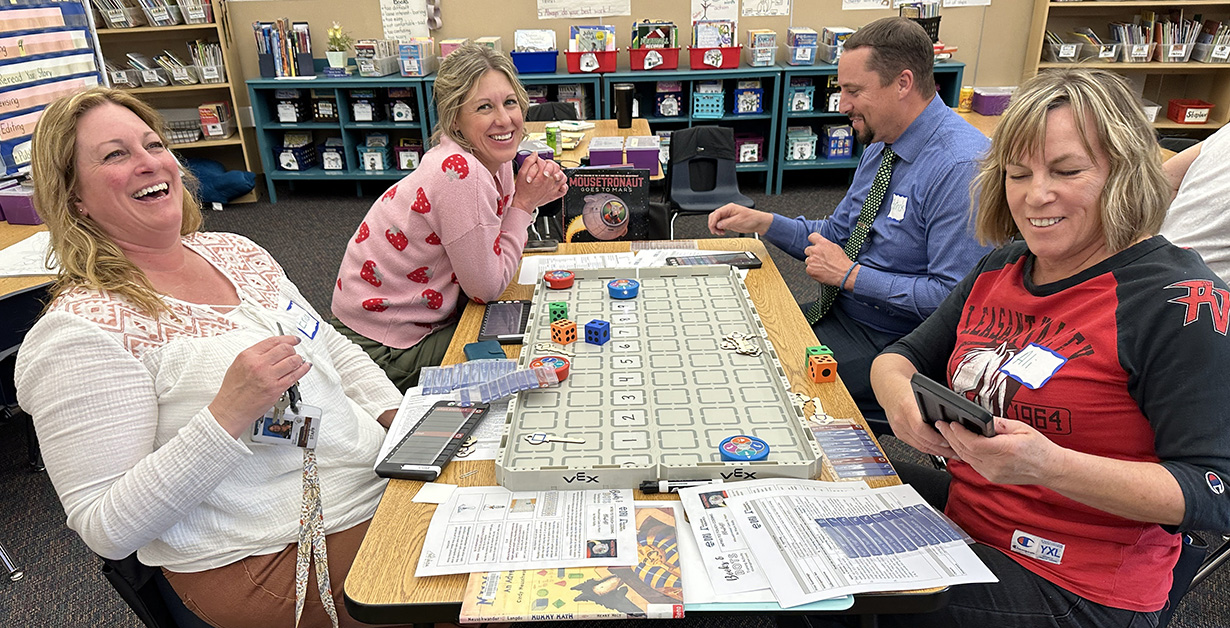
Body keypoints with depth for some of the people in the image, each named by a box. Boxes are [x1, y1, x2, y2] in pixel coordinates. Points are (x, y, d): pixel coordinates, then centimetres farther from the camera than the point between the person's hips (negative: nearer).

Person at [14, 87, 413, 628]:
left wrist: (401, 415, 2)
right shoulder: (80, 330, -13)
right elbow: (108, 530, -16)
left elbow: (334, 349, 18)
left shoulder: (234, 251, 8)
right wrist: (228, 415, -28)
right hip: (278, 558, -7)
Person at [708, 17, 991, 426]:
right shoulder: (881, 144, 7)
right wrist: (761, 222, 2)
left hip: (891, 343, -9)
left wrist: (851, 276, -20)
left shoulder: (960, 166, -22)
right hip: (840, 313, 9)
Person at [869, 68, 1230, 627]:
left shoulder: (1179, 302, -17)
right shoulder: (1001, 267, 4)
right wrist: (899, 394, -17)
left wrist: (1050, 466, -34)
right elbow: (903, 355, 8)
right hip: (963, 509, 7)